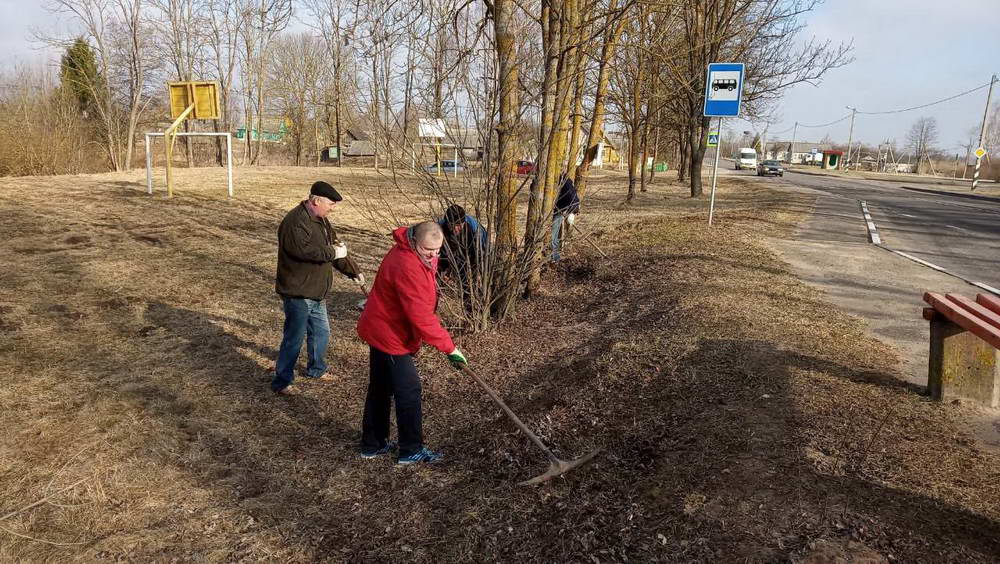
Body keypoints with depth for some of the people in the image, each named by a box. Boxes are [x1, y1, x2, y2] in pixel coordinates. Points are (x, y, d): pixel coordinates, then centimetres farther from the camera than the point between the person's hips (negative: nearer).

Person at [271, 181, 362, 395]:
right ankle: (281, 381, 11)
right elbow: (304, 250, -34)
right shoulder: (295, 222, -21)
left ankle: (316, 369, 39)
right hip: (297, 293, -10)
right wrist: (332, 252, -24)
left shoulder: (321, 221, 11)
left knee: (321, 332, 20)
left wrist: (354, 272, 12)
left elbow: (335, 247, 17)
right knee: (294, 339, -2)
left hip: (316, 292, 10)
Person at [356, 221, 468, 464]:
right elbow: (420, 316, -32)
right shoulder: (406, 266, -31)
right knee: (409, 390, -2)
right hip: (389, 335, -10)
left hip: (380, 331, 10)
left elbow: (420, 306, 16)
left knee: (381, 388, 18)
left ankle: (373, 444, 31)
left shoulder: (422, 256, 2)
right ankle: (411, 450, 11)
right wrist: (450, 348, -28)